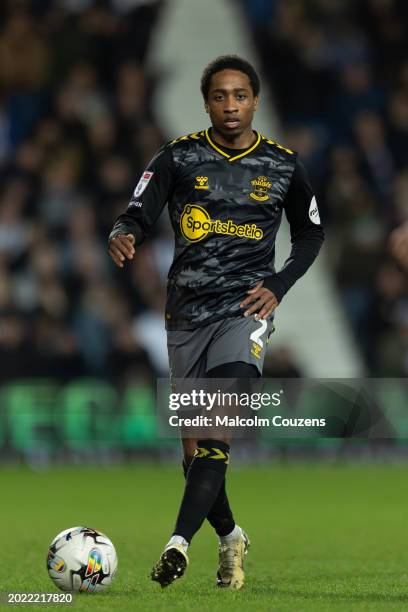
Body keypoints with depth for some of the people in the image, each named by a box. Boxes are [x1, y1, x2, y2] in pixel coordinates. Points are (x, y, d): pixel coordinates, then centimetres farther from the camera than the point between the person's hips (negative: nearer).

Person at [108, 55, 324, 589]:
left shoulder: (283, 165, 4)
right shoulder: (179, 157, 2)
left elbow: (311, 232, 17)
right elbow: (139, 214, -4)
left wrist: (278, 286, 3)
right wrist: (122, 236, -28)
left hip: (245, 309, -2)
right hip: (187, 313, 2)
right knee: (193, 445, 6)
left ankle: (179, 542, -31)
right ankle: (230, 537, 29)